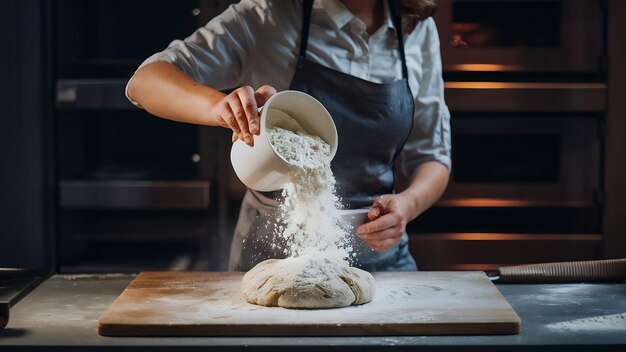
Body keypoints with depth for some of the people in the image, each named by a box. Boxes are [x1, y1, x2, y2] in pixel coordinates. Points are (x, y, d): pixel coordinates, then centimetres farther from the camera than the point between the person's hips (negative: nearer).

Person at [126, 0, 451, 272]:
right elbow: (144, 82, -14)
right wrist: (219, 105, -36)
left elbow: (431, 156, 8)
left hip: (377, 252, 3)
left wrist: (408, 203, -15)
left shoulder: (419, 31, 3)